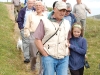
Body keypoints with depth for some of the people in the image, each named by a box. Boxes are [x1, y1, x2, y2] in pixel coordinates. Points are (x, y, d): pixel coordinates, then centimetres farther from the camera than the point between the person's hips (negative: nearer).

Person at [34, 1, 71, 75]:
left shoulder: (67, 23, 13)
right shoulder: (45, 22, -1)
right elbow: (37, 40, -4)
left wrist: (68, 52, 8)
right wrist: (46, 55, -8)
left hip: (64, 58, 4)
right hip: (49, 57, -4)